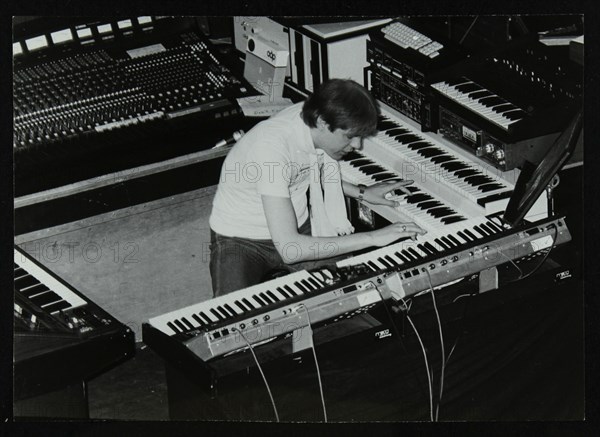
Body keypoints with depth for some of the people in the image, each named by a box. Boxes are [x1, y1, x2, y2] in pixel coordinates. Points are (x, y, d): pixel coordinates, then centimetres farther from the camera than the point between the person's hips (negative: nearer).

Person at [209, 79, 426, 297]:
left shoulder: (312, 115, -11)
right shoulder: (271, 149, -34)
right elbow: (289, 249, -37)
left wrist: (361, 192, 8)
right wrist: (373, 238, -33)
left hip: (298, 229, 7)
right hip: (240, 242, -7)